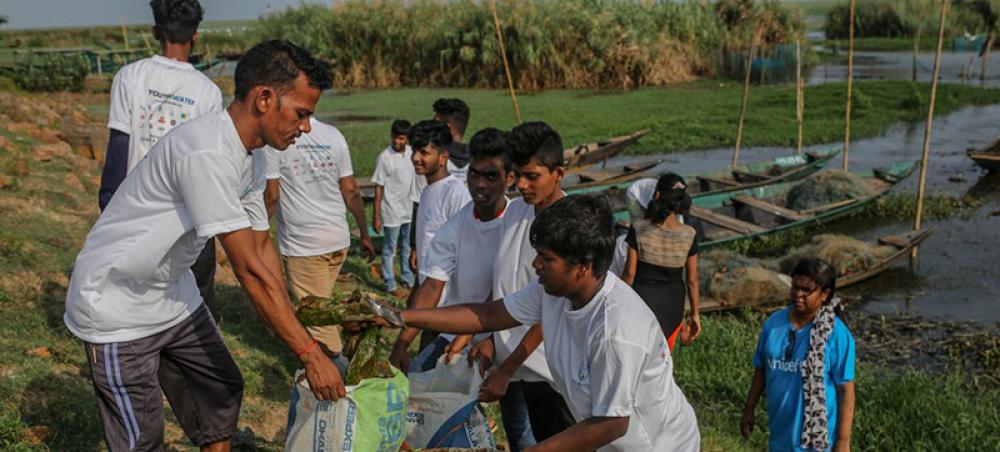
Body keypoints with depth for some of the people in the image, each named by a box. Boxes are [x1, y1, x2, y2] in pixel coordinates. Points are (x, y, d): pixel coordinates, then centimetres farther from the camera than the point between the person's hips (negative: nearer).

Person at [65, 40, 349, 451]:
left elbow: (262, 248, 6)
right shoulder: (207, 153, -31)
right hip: (118, 311, -9)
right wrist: (310, 354, -24)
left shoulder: (253, 158, -1)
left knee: (223, 391, 16)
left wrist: (297, 331, 2)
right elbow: (250, 270, -29)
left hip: (174, 297, 9)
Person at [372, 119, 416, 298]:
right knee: (389, 250, 8)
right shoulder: (385, 157, -16)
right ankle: (390, 285, 19)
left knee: (408, 248, 18)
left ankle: (408, 280, 33)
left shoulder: (411, 153, 0)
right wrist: (376, 216, -12)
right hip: (392, 213, -6)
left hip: (409, 211, 6)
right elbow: (379, 188, -13)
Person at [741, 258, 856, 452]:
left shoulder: (836, 334, -17)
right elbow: (761, 369, 8)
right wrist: (749, 409, 11)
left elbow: (846, 390, -13)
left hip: (816, 431, -5)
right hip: (782, 426, 5)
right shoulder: (774, 322, -3)